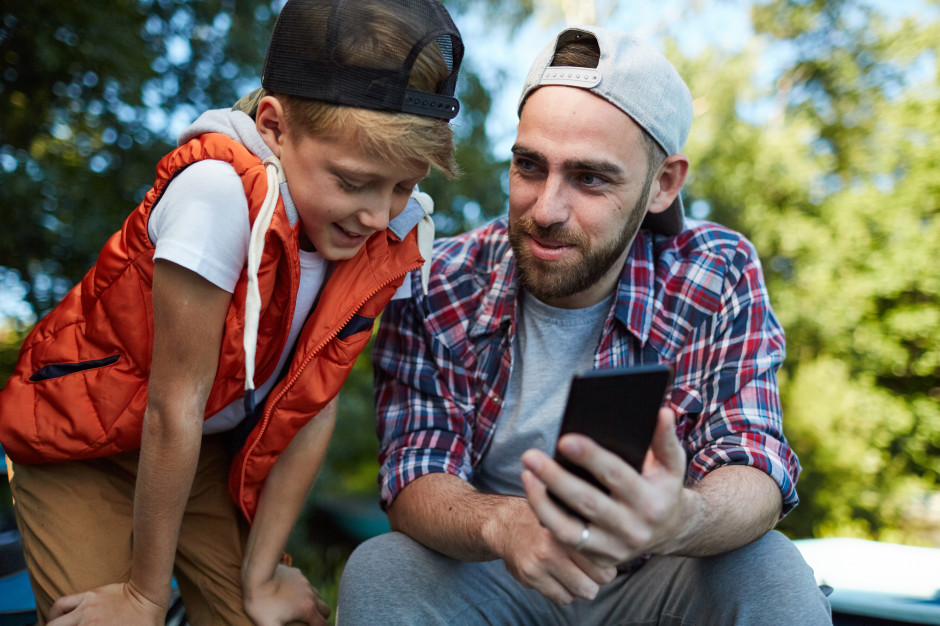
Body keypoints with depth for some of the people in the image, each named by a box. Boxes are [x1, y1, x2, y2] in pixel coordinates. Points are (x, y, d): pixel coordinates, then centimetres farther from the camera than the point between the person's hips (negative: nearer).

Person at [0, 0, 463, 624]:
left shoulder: (392, 239, -16)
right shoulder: (221, 192, -33)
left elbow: (314, 403, -11)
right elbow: (175, 405, -27)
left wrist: (260, 574, -7)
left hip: (210, 448, 4)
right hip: (82, 440, -4)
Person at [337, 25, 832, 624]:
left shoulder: (719, 277, -13)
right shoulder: (437, 288, -13)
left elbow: (756, 477, -20)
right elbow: (414, 479, -16)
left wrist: (682, 519, -46)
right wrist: (500, 524, -41)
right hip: (488, 575, 0)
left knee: (770, 572, -27)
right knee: (378, 570, -28)